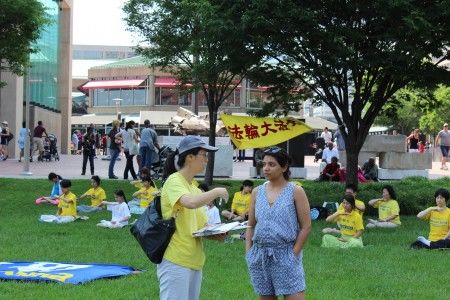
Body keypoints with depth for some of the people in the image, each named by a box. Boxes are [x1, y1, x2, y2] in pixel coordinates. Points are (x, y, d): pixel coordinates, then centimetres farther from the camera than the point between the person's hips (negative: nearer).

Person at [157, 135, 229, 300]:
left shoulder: (194, 186, 16)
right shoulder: (174, 181, -9)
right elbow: (190, 203, -29)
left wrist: (216, 234, 3)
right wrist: (217, 192, -14)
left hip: (194, 261, 9)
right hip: (175, 261, -9)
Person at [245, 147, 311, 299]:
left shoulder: (295, 191, -3)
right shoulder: (257, 192, 9)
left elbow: (306, 227, -4)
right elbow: (251, 226, 13)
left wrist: (294, 253, -9)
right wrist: (248, 253, 4)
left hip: (286, 254, -4)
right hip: (260, 255, 4)